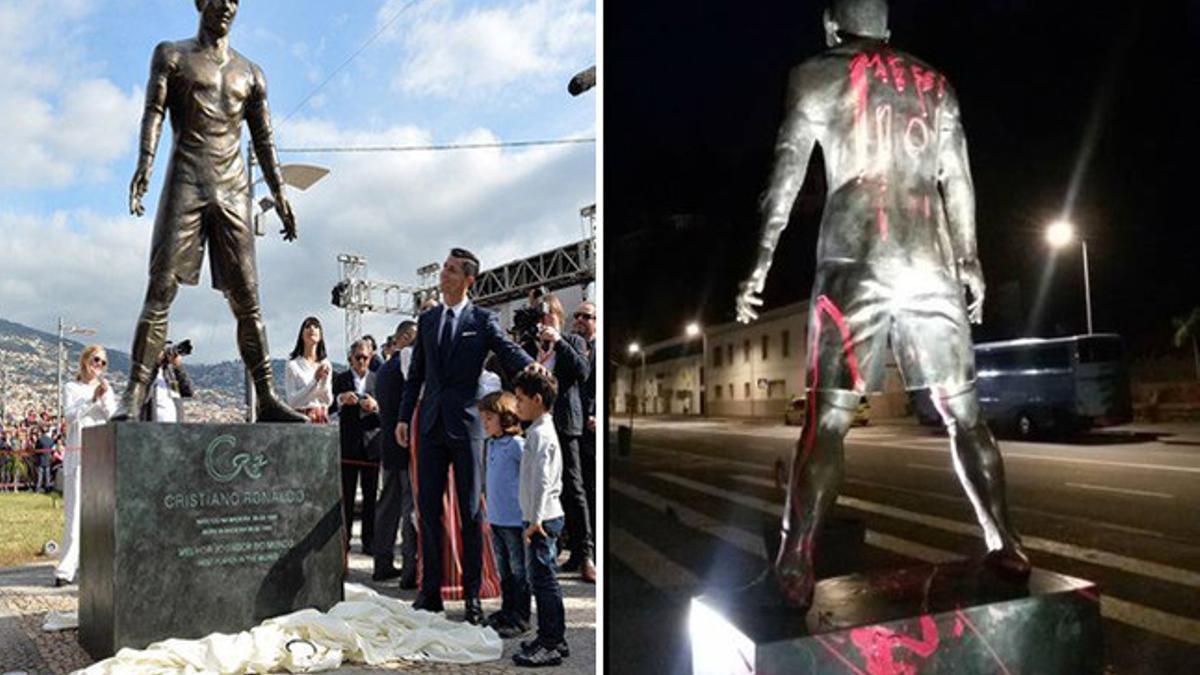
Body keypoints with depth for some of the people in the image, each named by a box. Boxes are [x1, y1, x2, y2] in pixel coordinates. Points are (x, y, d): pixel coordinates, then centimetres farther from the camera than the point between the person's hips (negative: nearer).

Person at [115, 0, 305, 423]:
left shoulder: (250, 74, 22)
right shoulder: (171, 56, 14)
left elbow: (263, 139, 18)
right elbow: (153, 111, -1)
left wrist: (279, 193, 8)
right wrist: (145, 163, -18)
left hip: (234, 191, 3)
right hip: (185, 184, -2)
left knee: (246, 299, -1)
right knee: (161, 290, -11)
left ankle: (267, 399, -1)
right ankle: (134, 396, -11)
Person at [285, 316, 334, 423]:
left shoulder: (326, 365, 10)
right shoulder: (293, 365, -1)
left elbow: (328, 401, 7)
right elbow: (292, 401, -9)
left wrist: (325, 379, -9)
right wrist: (315, 379, -15)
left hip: (322, 419, 3)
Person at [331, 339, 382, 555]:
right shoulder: (340, 379, 7)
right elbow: (329, 408, 0)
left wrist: (376, 406, -14)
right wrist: (341, 399, -19)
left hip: (371, 443, 1)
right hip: (348, 444, -1)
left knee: (370, 496, 4)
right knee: (346, 495, 3)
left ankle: (369, 541, 9)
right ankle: (344, 539, 10)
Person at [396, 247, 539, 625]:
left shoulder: (483, 320, 1)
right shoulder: (427, 320, 13)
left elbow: (508, 351, -13)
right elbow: (416, 374, 16)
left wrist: (531, 367, -35)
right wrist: (404, 416, 8)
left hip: (466, 424, -4)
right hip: (431, 425, 4)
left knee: (470, 512, 3)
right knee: (428, 508, 8)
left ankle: (472, 595, 12)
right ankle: (430, 591, 19)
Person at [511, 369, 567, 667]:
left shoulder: (540, 434, -16)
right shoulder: (544, 431, 15)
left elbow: (542, 480, -23)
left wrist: (535, 520, -23)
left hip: (542, 519, -10)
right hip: (545, 517, 10)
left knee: (543, 580, -4)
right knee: (542, 579, 16)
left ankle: (551, 645, 2)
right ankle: (552, 638, 26)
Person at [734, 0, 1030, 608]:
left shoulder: (816, 75, 9)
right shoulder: (935, 84, 20)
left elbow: (788, 171, 0)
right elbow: (957, 182, 21)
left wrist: (761, 261, -3)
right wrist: (968, 260, 27)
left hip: (856, 261, -4)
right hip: (932, 262, 4)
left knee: (828, 417, -6)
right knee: (963, 412, 12)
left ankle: (793, 570, -8)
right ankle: (1004, 546, 15)